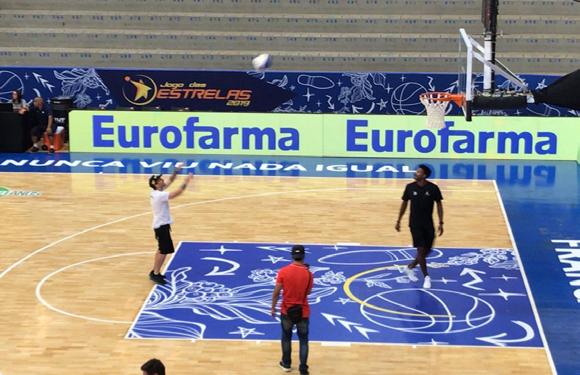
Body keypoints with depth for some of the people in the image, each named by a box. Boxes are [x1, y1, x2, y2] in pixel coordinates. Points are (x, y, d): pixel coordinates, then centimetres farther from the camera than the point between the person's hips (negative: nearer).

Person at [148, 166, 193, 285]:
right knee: (164, 251, -5)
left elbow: (169, 181, 10)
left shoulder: (157, 192, 2)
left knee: (161, 250, 20)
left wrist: (176, 171, -2)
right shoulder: (159, 195, -26)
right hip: (161, 226, -10)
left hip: (161, 224, 10)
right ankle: (155, 274, 0)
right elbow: (177, 193, -30)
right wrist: (186, 182, -23)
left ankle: (154, 272, 28)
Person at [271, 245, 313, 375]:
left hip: (287, 311, 1)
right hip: (303, 312, -1)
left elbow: (276, 292, -8)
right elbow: (308, 292, 3)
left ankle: (286, 364, 33)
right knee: (303, 341, 10)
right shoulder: (308, 273, -13)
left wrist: (273, 307, 6)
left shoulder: (283, 271, -12)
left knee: (286, 337, 21)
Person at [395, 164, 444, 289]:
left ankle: (410, 267, 30)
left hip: (428, 224, 1)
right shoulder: (410, 187, -7)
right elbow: (404, 203, 5)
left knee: (427, 250, 7)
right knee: (421, 250, -6)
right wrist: (398, 221, 7)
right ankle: (426, 277, 6)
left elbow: (439, 204, -1)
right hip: (415, 223, -1)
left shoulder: (433, 188, -10)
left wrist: (441, 223, -5)